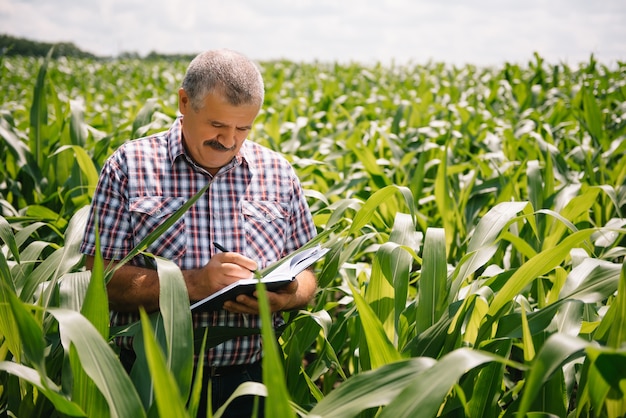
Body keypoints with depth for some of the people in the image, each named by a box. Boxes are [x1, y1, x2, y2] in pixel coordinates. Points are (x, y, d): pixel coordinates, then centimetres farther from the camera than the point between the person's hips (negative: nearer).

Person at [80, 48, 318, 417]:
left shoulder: (279, 173, 5)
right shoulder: (130, 165, -3)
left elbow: (308, 275, 10)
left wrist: (286, 297, -13)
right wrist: (194, 284, -21)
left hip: (251, 377, 2)